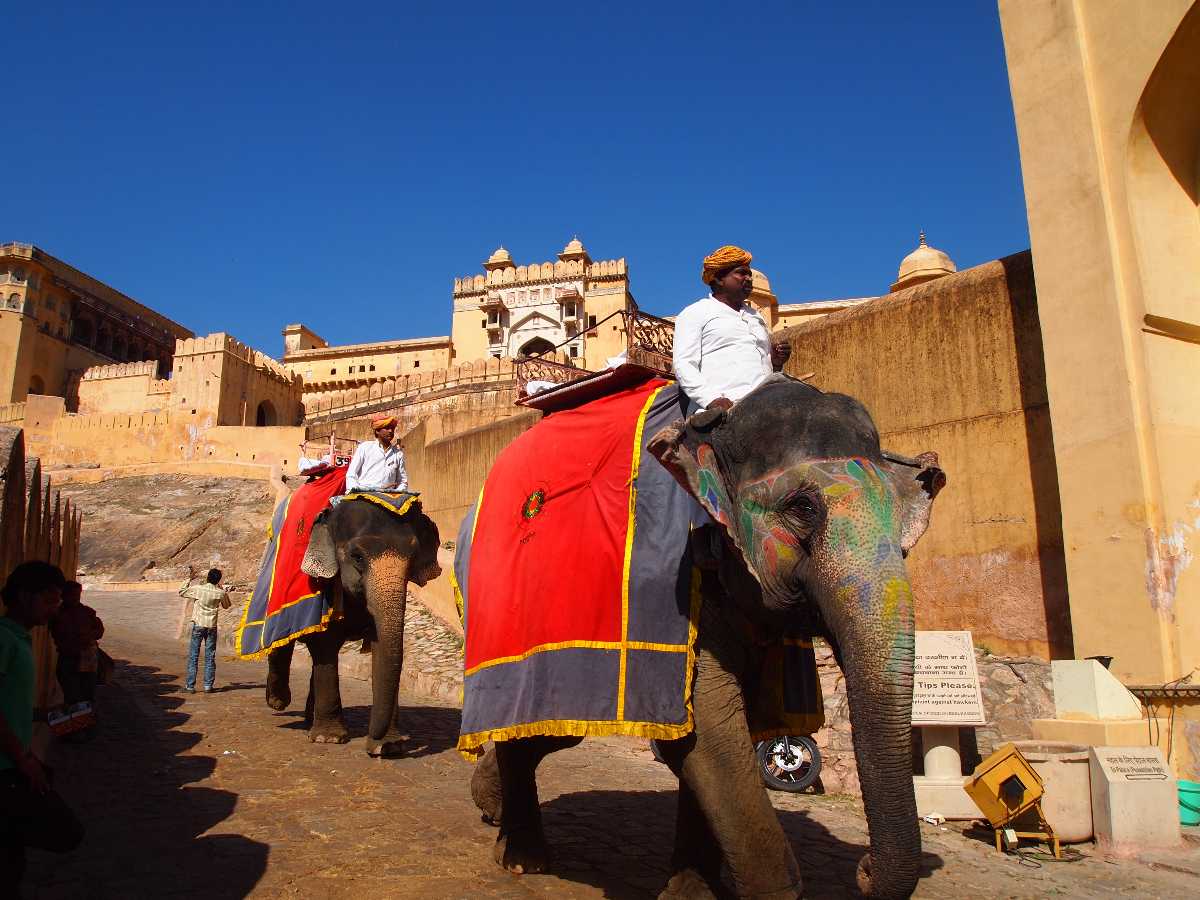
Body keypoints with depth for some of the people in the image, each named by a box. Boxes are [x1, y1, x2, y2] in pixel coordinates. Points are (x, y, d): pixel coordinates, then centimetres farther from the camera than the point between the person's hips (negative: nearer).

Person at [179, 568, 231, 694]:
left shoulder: (197, 588, -6)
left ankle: (190, 686, 4)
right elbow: (227, 605, 16)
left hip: (198, 625, -1)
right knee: (210, 657, 6)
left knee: (193, 656, 4)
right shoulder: (220, 593, -3)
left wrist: (188, 582, 21)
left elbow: (181, 592, 10)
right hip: (212, 626, 1)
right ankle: (208, 685, 7)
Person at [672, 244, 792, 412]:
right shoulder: (694, 313, 11)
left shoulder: (756, 315, 30)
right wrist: (712, 399, -17)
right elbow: (684, 365, -2)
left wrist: (776, 362, 12)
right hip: (726, 406, -6)